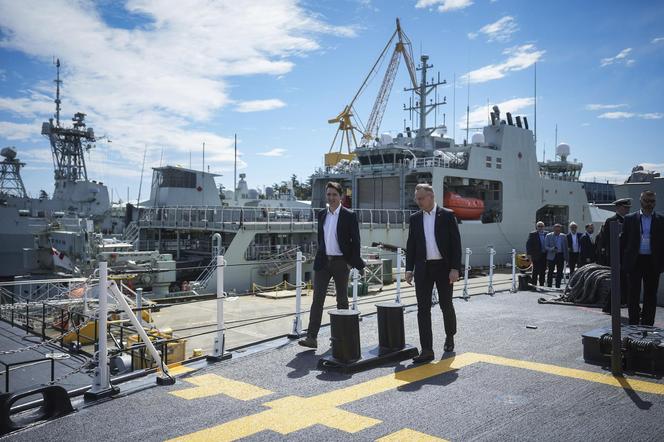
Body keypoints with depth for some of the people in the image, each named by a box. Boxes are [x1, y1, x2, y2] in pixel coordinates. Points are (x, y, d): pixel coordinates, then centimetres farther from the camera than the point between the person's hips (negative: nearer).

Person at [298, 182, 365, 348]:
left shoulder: (349, 215, -5)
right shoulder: (321, 214, 9)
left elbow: (355, 241, -5)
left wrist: (353, 263, -10)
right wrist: (322, 255, 13)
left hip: (341, 262, -3)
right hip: (323, 261, 4)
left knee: (342, 299, 8)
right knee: (317, 299, -3)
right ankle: (311, 337, -5)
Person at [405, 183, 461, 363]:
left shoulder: (447, 215, -2)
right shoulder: (415, 218, 7)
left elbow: (456, 243, -5)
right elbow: (410, 245, 10)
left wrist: (455, 268, -12)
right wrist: (409, 269, 2)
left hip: (444, 267, -2)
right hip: (423, 268, 2)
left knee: (446, 305, 11)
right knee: (423, 308, -3)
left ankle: (450, 337, 37)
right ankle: (426, 350, 0)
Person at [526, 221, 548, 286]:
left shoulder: (547, 234, 8)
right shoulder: (533, 234, -3)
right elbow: (528, 244, -5)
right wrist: (529, 254, -11)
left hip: (544, 255, 4)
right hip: (536, 256, -4)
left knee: (543, 271, 11)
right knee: (535, 271, -2)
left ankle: (542, 285, 19)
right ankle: (534, 284, 5)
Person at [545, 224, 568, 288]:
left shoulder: (563, 236, 9)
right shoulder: (548, 236, -1)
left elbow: (566, 248, 12)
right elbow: (546, 246, -4)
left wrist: (567, 258, 8)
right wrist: (552, 249, -23)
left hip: (561, 256, 3)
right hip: (552, 256, -3)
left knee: (560, 272, 5)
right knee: (550, 272, -1)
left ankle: (558, 286, 13)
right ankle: (549, 286, 5)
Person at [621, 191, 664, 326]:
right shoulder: (630, 219, 5)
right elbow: (623, 241, 5)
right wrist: (623, 261, 0)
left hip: (653, 263, 1)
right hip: (634, 261, 0)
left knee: (650, 295, 7)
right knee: (633, 294, 3)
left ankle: (647, 324, 16)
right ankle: (633, 324, 10)